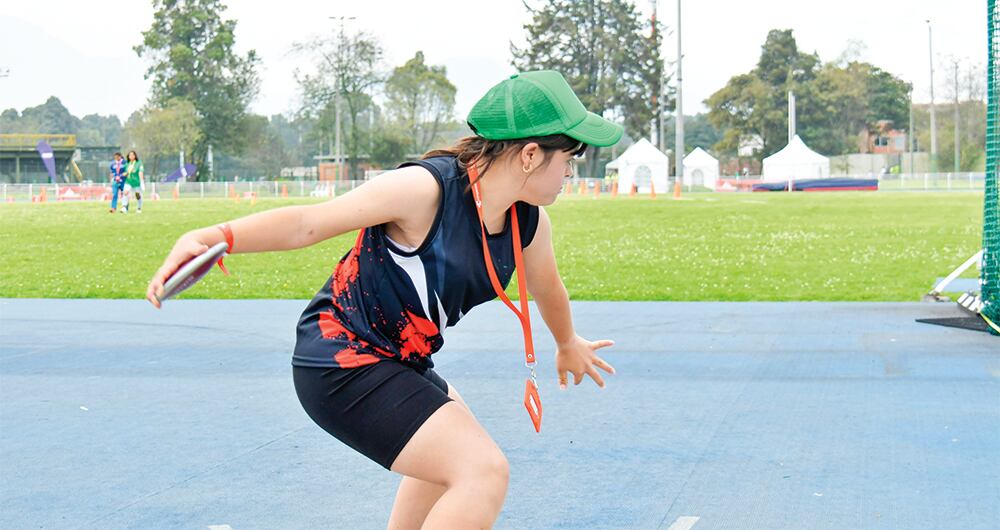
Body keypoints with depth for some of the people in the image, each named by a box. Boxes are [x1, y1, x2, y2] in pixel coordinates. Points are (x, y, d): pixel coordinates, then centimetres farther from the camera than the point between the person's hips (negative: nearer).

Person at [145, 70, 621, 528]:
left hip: (397, 364, 10)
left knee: (458, 452, 34)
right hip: (340, 364, -10)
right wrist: (217, 237, -41)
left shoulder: (530, 223, -3)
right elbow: (307, 222, -27)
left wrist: (568, 345, 38)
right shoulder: (426, 189, -27)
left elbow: (546, 289, 20)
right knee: (484, 472, -21)